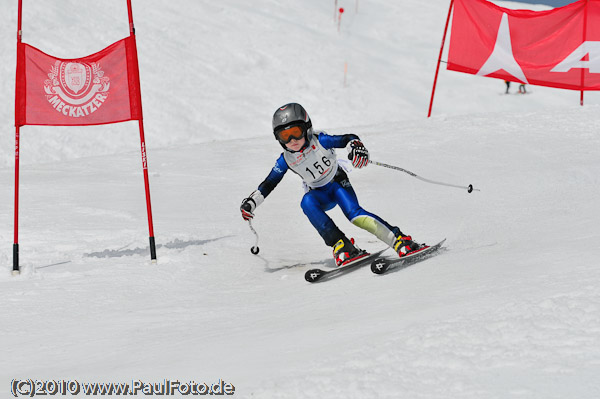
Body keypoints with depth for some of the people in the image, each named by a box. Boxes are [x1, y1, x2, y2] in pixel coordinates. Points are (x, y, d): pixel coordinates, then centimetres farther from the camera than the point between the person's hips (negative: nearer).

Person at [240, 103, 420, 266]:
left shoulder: (319, 141, -21)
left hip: (338, 183, -3)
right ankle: (341, 245, -37)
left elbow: (347, 139, -25)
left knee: (354, 213, -29)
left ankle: (399, 240, -30)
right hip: (319, 194, 3)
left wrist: (356, 146, -48)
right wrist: (251, 202, -13)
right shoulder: (286, 160, -12)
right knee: (307, 203, -33)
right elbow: (268, 184, -3)